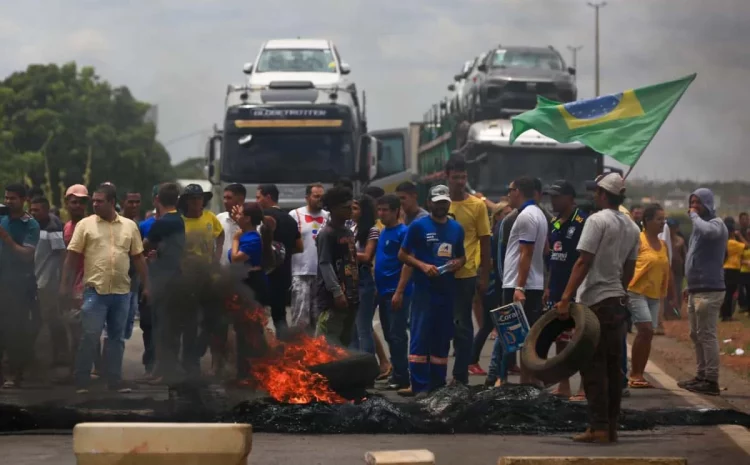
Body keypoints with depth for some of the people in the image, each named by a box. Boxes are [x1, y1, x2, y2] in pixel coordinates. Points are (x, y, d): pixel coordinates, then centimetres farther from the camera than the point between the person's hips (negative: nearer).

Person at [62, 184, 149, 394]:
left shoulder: (130, 226, 7)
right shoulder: (85, 224, 0)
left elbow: (138, 258, 11)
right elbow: (72, 256, 0)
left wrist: (146, 285, 9)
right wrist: (65, 283, -4)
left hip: (122, 291, 3)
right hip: (95, 290, -3)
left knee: (117, 337, 9)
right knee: (90, 335, -5)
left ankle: (115, 379, 17)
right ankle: (82, 380, 2)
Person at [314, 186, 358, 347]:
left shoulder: (349, 232, 18)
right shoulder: (326, 234, -8)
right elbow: (325, 264, -15)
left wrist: (355, 290, 17)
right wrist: (336, 292, -22)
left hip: (350, 296, 9)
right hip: (331, 297, -9)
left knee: (345, 341, 12)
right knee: (327, 343, -11)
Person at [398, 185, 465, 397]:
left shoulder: (456, 228, 12)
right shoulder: (418, 226, -2)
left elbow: (462, 255, 22)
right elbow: (403, 254, -2)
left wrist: (458, 263, -1)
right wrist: (422, 266, -17)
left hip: (447, 289, 5)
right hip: (424, 289, -5)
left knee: (442, 337, 8)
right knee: (420, 336, -7)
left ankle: (438, 383, 15)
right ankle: (419, 385, -7)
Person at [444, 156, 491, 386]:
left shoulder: (477, 205, -1)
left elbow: (485, 243, 1)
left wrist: (485, 276, -1)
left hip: (465, 275, -3)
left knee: (463, 326, 2)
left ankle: (461, 376, 8)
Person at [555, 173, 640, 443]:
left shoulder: (597, 221, -12)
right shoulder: (632, 228, 12)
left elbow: (583, 262, -17)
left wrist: (566, 298, -18)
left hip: (596, 302, -7)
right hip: (618, 302, 7)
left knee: (593, 367, -4)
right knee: (613, 367, 10)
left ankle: (598, 428, -6)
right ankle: (612, 427, 12)